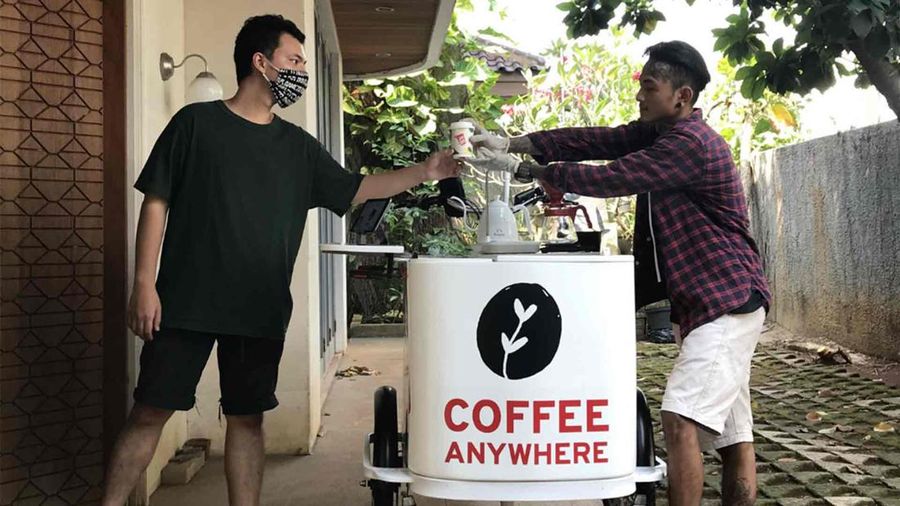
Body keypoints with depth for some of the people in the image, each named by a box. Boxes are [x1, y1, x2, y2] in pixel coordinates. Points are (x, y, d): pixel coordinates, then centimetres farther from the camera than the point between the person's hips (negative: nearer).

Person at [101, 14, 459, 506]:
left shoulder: (298, 146, 11)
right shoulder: (196, 122, 0)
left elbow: (353, 189, 15)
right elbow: (156, 201, -2)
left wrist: (425, 171, 6)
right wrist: (144, 283, -8)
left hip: (261, 311, 3)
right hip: (186, 300, -3)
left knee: (247, 417, 8)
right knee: (150, 411, 2)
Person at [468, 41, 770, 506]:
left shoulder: (692, 143, -18)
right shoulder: (658, 132, 12)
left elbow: (611, 178, -21)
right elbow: (593, 140, 1)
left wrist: (524, 169, -15)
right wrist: (511, 144, -10)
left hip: (727, 301, -10)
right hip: (703, 301, 10)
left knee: (681, 419, -18)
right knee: (733, 433, 11)